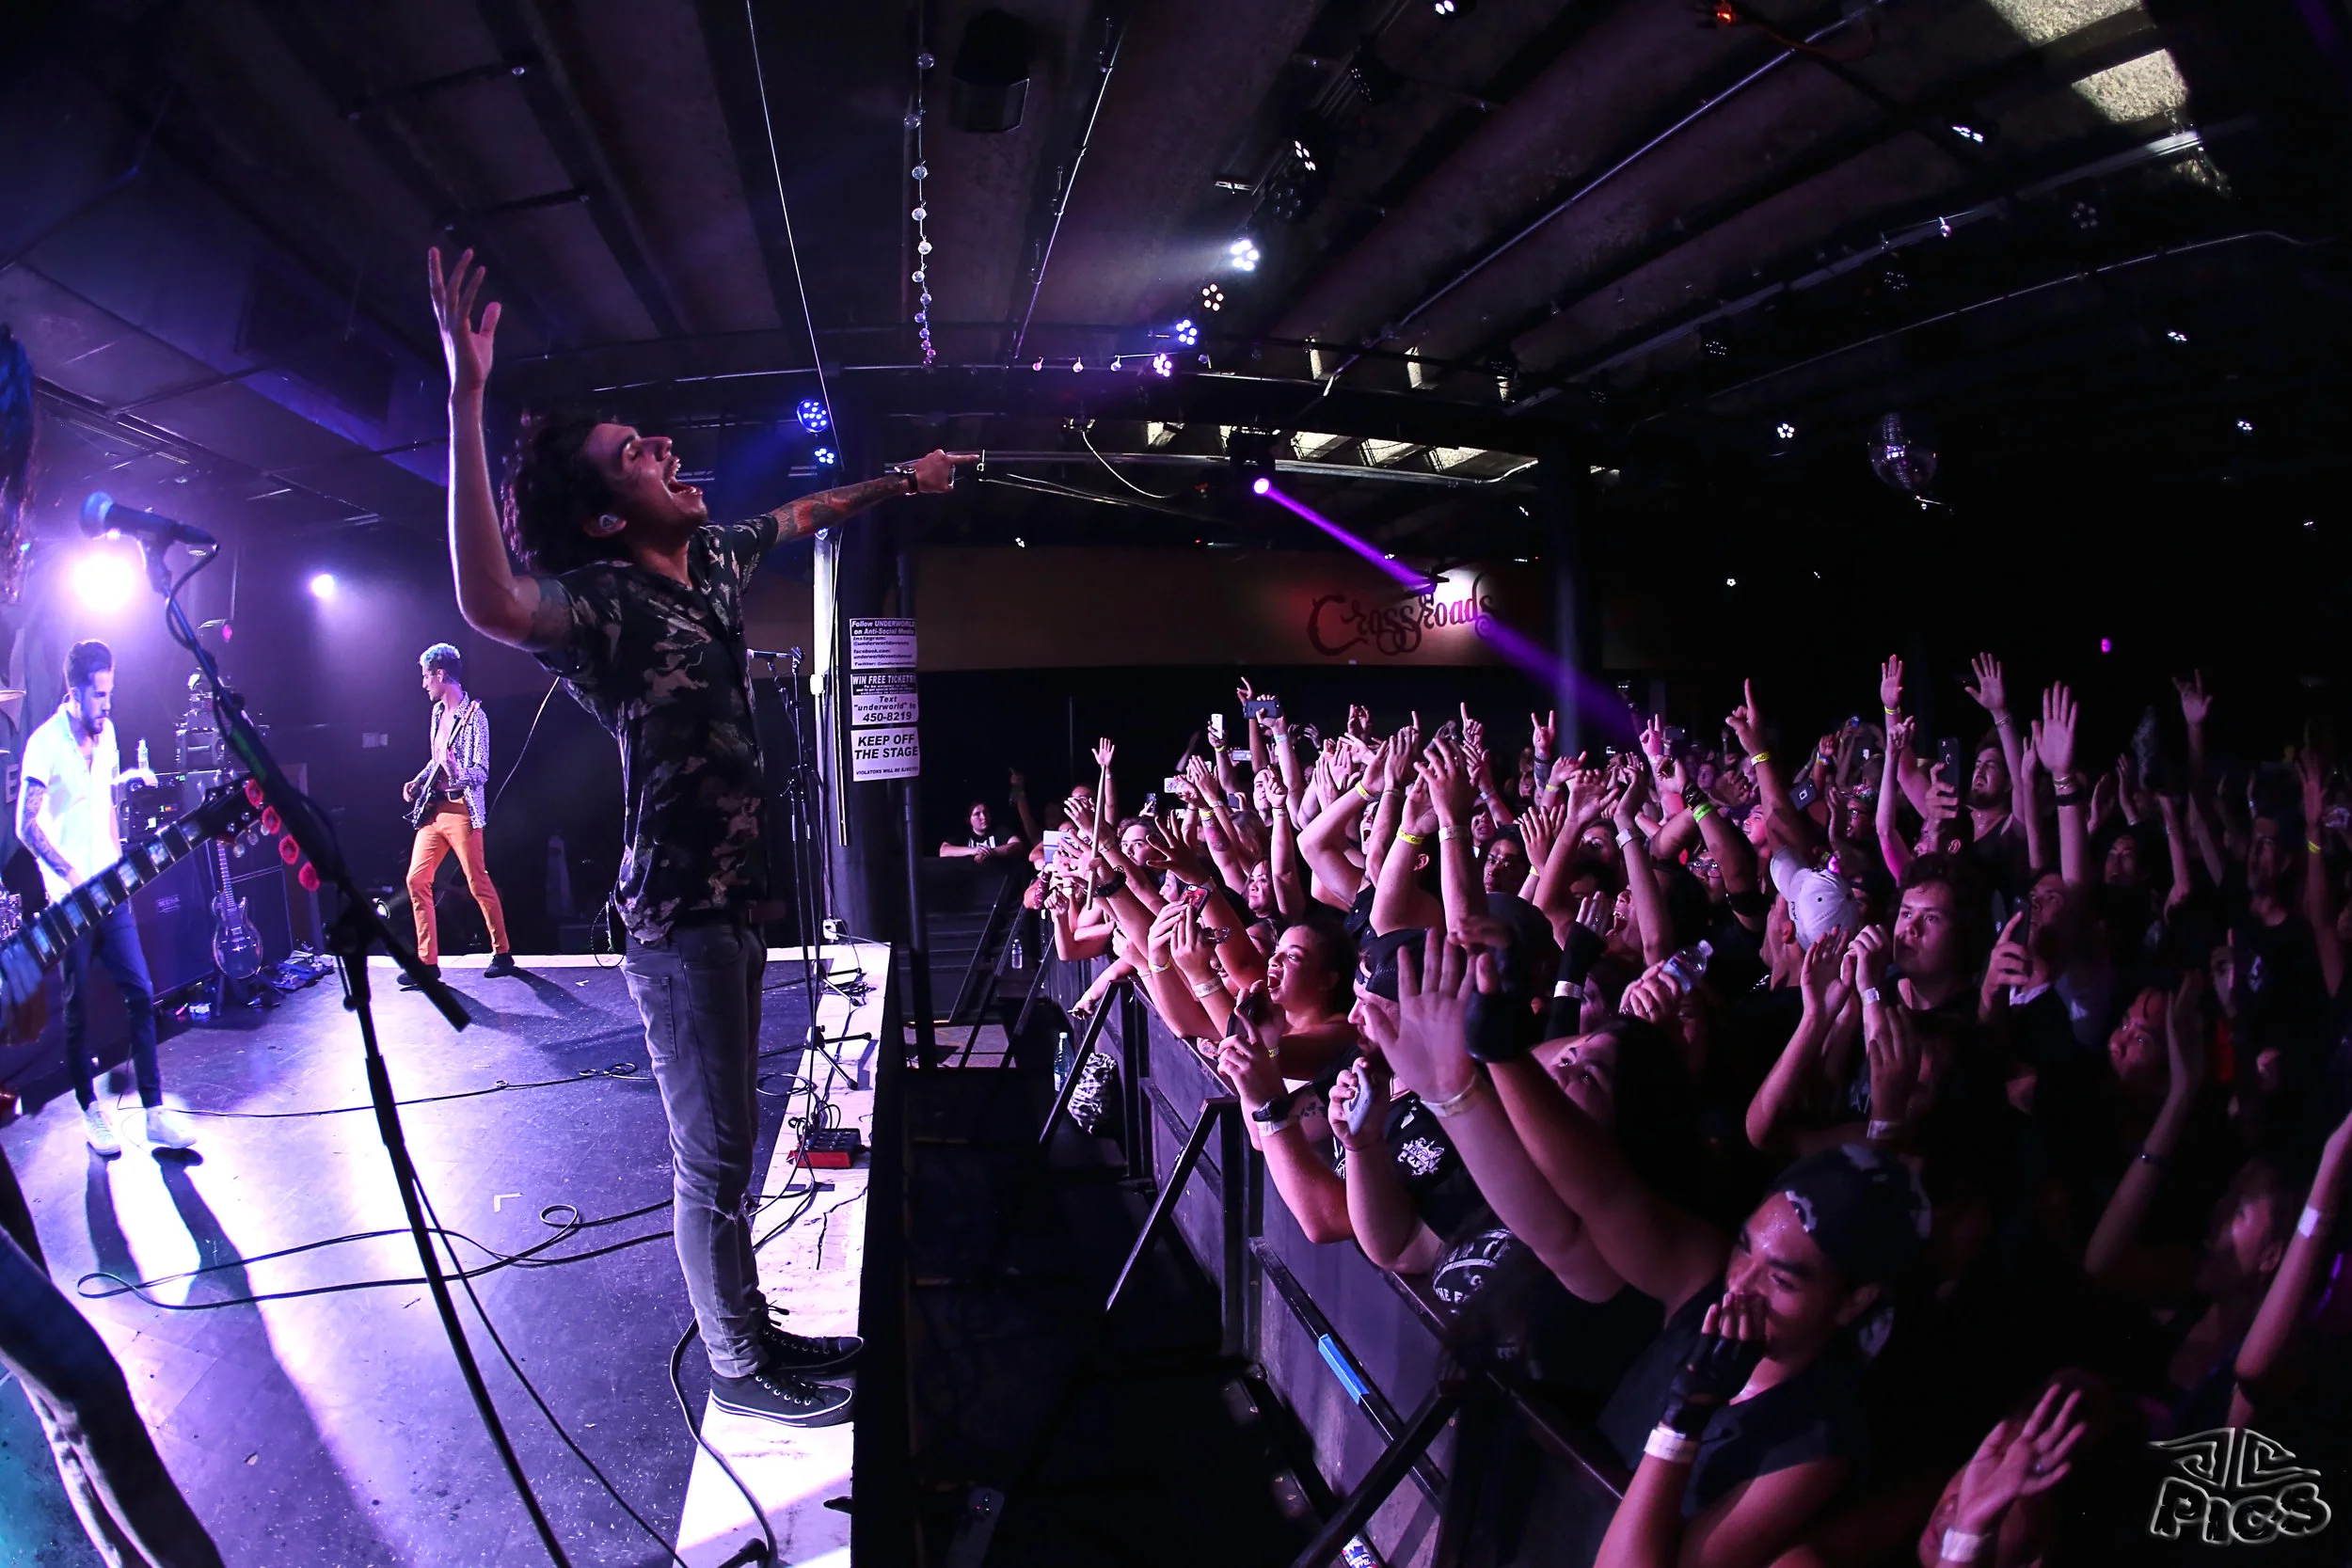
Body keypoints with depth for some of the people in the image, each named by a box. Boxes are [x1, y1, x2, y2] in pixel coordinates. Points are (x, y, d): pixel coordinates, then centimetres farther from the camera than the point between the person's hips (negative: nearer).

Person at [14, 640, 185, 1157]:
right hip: (70, 900, -5)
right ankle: (91, 1110, 19)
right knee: (78, 1007, 5)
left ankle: (154, 1111, 5)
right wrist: (74, 877, -19)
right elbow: (27, 825, -15)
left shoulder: (105, 732, 8)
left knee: (141, 993, 1)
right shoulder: (46, 742, -12)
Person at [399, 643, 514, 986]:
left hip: (462, 810, -8)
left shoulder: (473, 715, -10)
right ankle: (427, 961, 8)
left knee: (478, 884, -3)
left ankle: (502, 954, 10)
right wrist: (418, 781, 12)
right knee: (416, 880, 3)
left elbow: (482, 771, -14)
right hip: (433, 810, 8)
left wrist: (459, 778, -32)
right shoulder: (438, 711, 14)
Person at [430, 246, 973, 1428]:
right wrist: (465, 400, -47)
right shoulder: (602, 603, -20)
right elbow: (491, 606, -43)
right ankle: (737, 1367, 22)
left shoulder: (711, 558, 6)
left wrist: (899, 482, 35)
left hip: (735, 894, 9)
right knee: (714, 1153, 4)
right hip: (679, 915, -9)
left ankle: (753, 1329, 36)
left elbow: (800, 515, 27)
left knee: (723, 1135, 20)